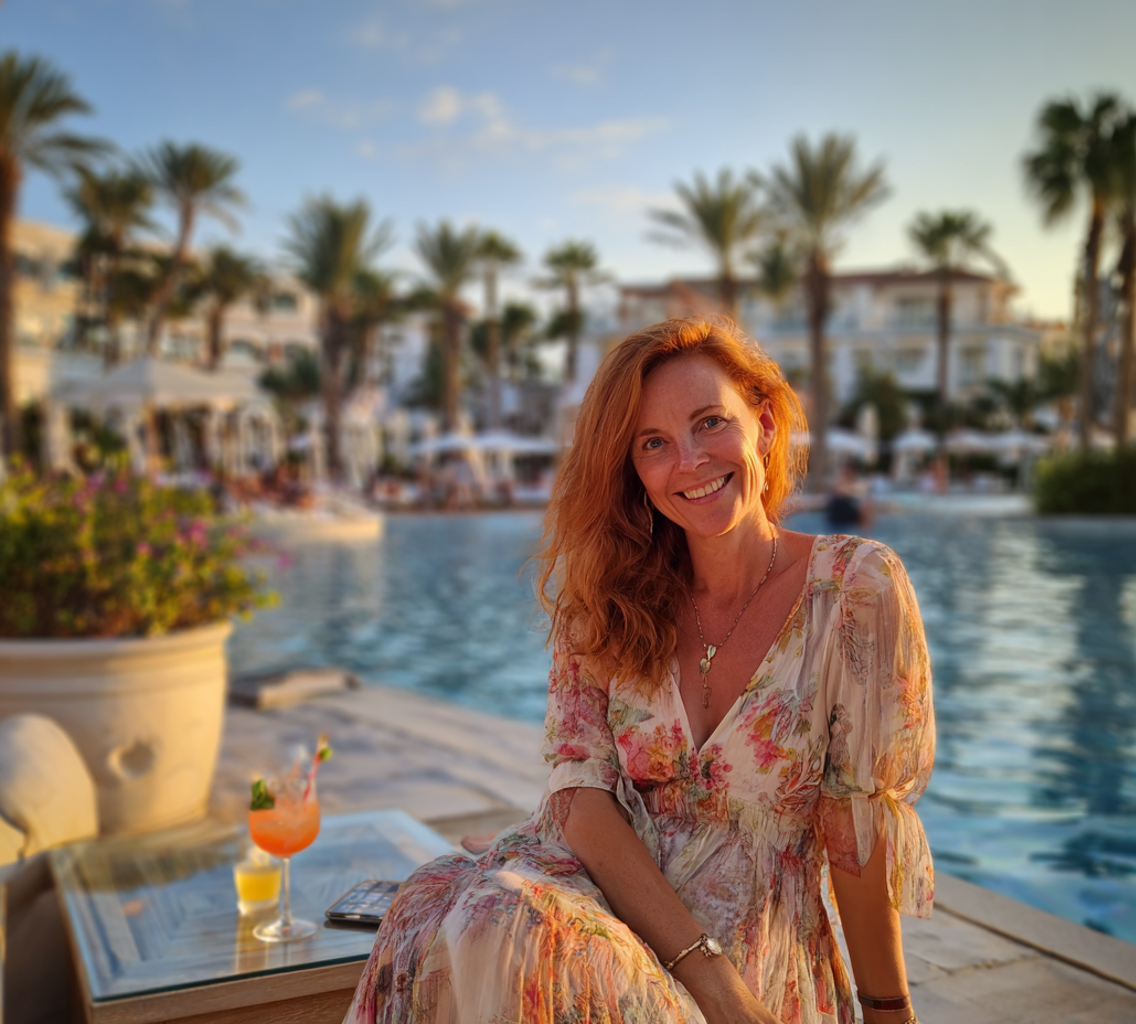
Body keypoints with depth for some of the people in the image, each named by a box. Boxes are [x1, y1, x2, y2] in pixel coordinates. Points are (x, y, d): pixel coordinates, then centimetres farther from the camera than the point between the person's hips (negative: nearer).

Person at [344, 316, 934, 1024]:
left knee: (513, 922, -32)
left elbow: (862, 839, -6)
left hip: (761, 950, -3)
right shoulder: (612, 599, 1)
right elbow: (582, 793, -7)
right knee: (436, 912, -29)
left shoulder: (856, 587, -9)